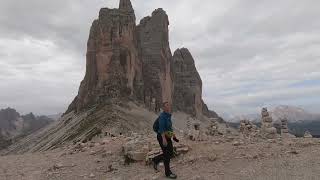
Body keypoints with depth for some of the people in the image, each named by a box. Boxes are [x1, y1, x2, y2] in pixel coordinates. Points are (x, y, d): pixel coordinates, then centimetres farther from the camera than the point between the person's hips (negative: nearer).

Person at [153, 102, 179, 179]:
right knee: (167, 154, -2)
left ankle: (156, 160, 30)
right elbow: (161, 127, -24)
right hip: (162, 137, -9)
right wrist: (164, 139, -30)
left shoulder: (168, 115, 13)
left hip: (167, 137, 9)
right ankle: (168, 173, 11)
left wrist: (173, 136, 19)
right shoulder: (162, 115, -16)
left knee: (170, 153, 12)